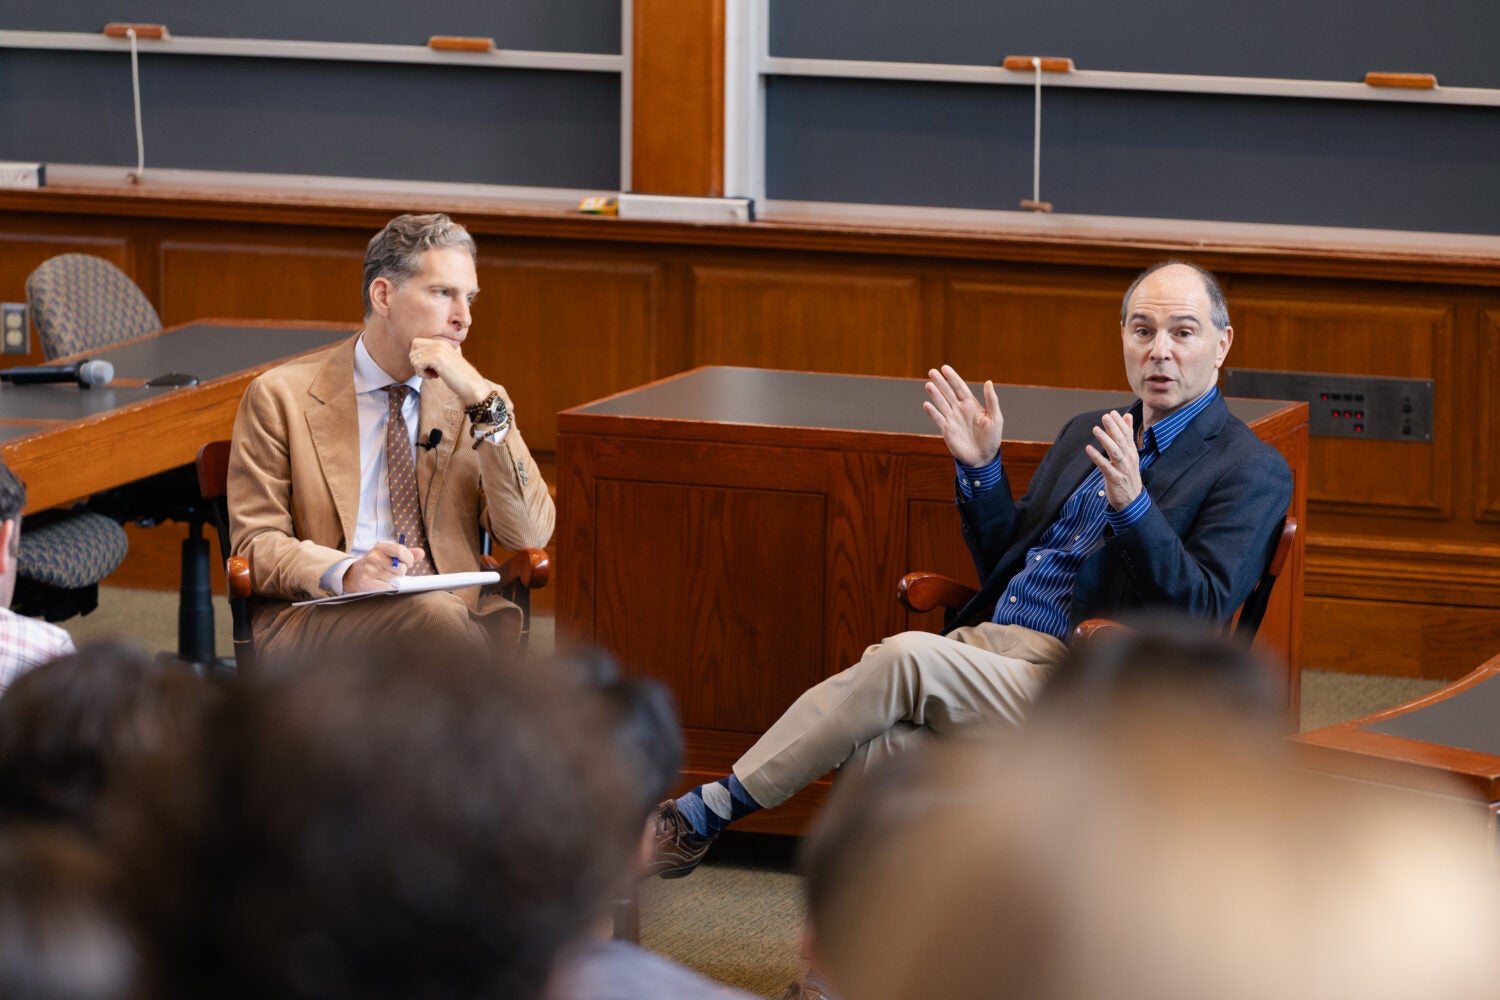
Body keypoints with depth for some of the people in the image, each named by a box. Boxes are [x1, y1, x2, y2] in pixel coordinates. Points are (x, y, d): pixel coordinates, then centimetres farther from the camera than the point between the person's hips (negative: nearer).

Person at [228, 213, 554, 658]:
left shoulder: (469, 401, 17)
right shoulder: (281, 396, 7)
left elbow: (529, 534, 4)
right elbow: (256, 545, 1)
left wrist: (484, 402, -5)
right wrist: (345, 573, -20)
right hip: (316, 617, -3)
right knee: (437, 614, -36)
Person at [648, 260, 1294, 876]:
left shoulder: (1252, 471, 2)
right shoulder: (1087, 434, 25)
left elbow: (1204, 608, -11)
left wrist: (1132, 503, -24)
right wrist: (980, 467, 10)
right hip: (984, 644, 6)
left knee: (906, 657, -29)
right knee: (874, 746, -27)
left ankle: (704, 814, -21)